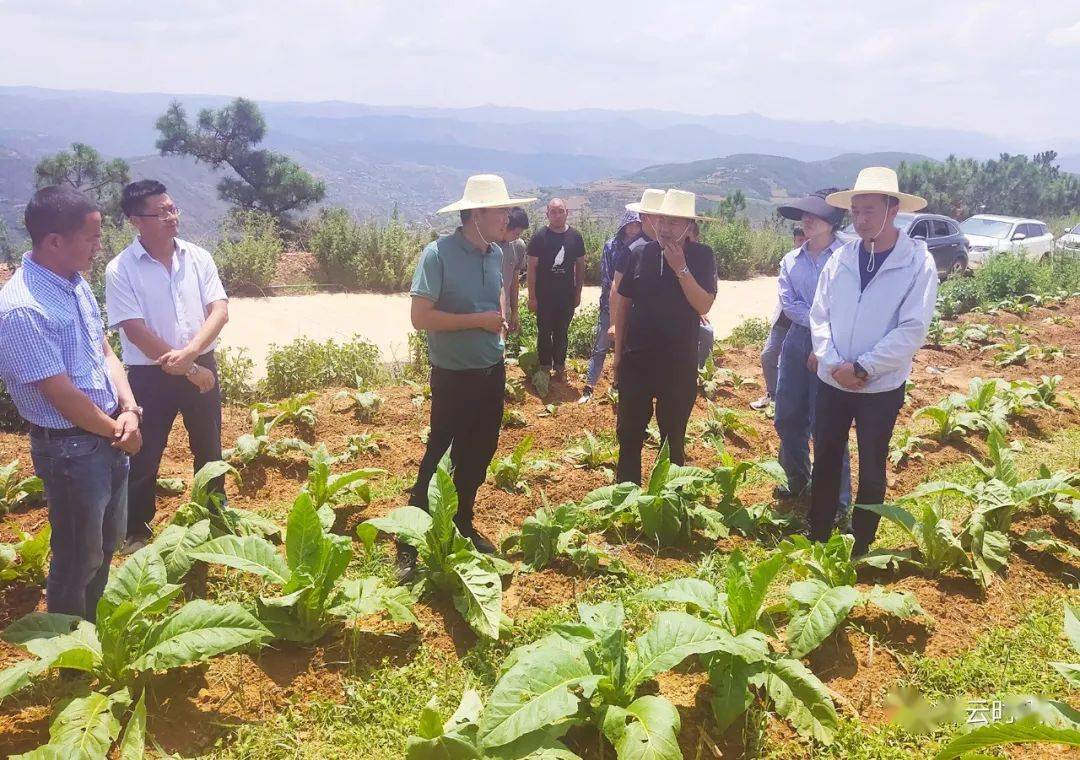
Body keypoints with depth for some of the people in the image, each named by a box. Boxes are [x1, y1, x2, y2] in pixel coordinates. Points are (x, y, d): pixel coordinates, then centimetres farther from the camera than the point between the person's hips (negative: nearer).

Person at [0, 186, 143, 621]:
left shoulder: (76, 283, 2)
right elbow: (63, 397, -23)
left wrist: (129, 410, -7)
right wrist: (120, 432, -10)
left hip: (107, 436, 9)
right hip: (70, 448, -9)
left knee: (106, 543, 24)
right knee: (78, 557, 9)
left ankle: (94, 629, 45)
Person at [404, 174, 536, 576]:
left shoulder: (496, 254, 3)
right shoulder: (438, 253, -18)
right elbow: (420, 317, -22)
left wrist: (499, 322, 3)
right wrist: (479, 320, -21)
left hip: (492, 371, 7)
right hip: (454, 376, -7)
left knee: (478, 453, 16)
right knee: (438, 457, 1)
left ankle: (462, 526, 34)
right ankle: (409, 545, 14)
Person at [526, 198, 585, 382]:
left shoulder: (575, 237, 1)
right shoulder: (539, 238, -7)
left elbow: (580, 267, 9)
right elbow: (532, 268, -5)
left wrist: (578, 293, 7)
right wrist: (532, 297, -8)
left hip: (566, 296, 2)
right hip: (544, 296, -2)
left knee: (562, 333, 11)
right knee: (544, 333, 6)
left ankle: (560, 367, 22)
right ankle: (545, 367, 17)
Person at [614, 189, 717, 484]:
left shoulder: (701, 257, -6)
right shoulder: (641, 254, 0)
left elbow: (704, 306, -16)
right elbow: (624, 304, 6)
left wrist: (680, 267, -23)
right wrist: (618, 352, 7)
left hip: (679, 365, -2)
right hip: (636, 360, 2)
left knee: (673, 438, 12)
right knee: (628, 434, 10)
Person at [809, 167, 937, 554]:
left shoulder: (918, 262, -10)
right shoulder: (841, 258, 0)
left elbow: (912, 330, -15)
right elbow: (819, 314, 1)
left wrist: (861, 368, -18)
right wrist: (834, 363, -13)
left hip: (882, 387, -3)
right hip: (832, 381, 4)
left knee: (871, 468, 9)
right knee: (825, 461, 13)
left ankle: (861, 547, 25)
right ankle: (817, 537, 30)